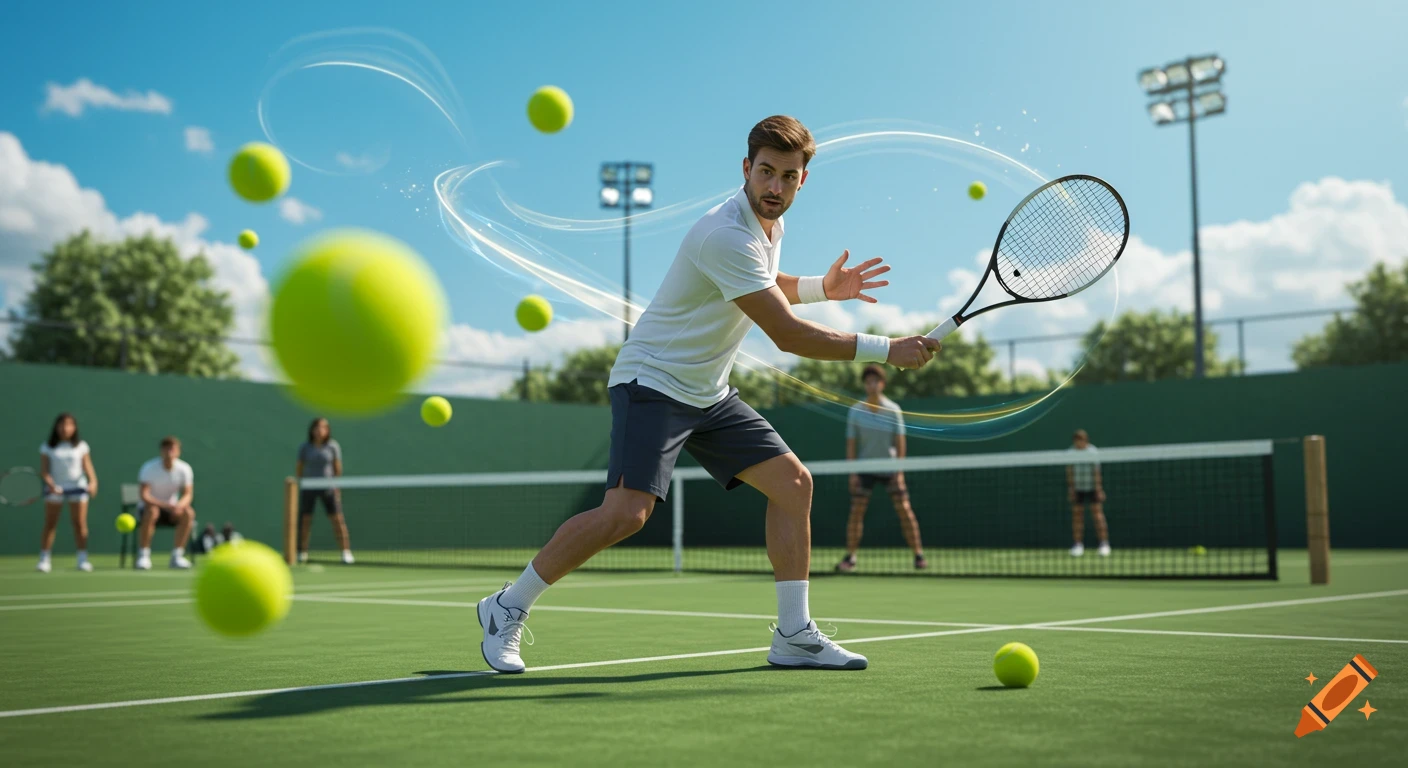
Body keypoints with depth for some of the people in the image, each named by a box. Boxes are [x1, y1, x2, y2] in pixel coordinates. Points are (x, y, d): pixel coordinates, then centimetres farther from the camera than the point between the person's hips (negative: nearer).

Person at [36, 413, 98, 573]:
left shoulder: (81, 446, 5)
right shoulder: (47, 448, 4)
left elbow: (88, 467, -1)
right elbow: (44, 471, -2)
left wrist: (93, 481, -18)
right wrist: (50, 484, -20)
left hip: (78, 487, 0)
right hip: (55, 488, 0)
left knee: (80, 523, -2)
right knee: (50, 524, 0)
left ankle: (83, 559, 3)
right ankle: (44, 560, 6)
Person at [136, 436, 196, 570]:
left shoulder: (184, 469, -7)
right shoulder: (149, 468, -15)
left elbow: (188, 494, -7)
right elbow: (144, 495, -22)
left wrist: (180, 505, -31)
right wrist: (164, 505, -37)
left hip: (171, 507, 3)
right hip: (152, 505, -3)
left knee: (188, 512, -28)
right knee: (152, 511, -37)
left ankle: (177, 556, -21)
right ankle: (143, 556, -27)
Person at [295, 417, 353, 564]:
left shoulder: (333, 446, 1)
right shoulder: (304, 448, 2)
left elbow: (338, 467, 6)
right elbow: (299, 468, 9)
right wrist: (299, 484, 6)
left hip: (328, 487, -1)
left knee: (337, 518, -8)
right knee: (305, 519, -1)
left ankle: (346, 552, -6)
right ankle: (302, 553, 12)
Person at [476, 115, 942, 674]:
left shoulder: (769, 223, 7)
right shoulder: (727, 235, -24)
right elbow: (789, 336, -24)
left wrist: (821, 287, 12)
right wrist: (888, 350, -20)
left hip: (709, 393, 10)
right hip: (652, 381, -10)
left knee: (793, 482, 2)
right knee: (628, 511, -23)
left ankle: (794, 636, 7)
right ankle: (507, 608, -4)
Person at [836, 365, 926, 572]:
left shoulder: (893, 410, -4)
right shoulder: (855, 411, -3)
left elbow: (900, 442, -2)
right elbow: (851, 444, 0)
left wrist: (899, 470, -9)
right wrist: (852, 472, -6)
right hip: (864, 468, 1)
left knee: (904, 509, -6)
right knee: (856, 511, -5)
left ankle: (919, 555, 1)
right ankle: (850, 557, 3)